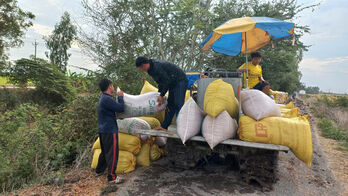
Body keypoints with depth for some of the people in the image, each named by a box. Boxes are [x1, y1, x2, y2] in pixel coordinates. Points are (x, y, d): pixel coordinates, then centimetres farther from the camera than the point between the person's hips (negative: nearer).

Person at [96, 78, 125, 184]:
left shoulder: (104, 98, 12)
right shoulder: (107, 99, -22)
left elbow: (115, 107, 15)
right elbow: (121, 108, -21)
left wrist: (119, 97, 6)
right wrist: (120, 97, -8)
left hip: (103, 130, 10)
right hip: (110, 130, -10)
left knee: (105, 151, 23)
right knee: (112, 153, -4)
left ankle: (99, 170, 38)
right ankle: (111, 177, 2)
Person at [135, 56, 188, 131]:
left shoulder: (157, 67, -23)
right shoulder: (152, 69, 9)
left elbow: (167, 81, -23)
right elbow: (161, 82, 16)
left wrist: (161, 95, -17)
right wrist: (159, 94, 10)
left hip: (180, 81, -10)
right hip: (173, 83, 10)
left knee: (178, 104, -17)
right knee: (170, 104, 8)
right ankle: (164, 126, 12)